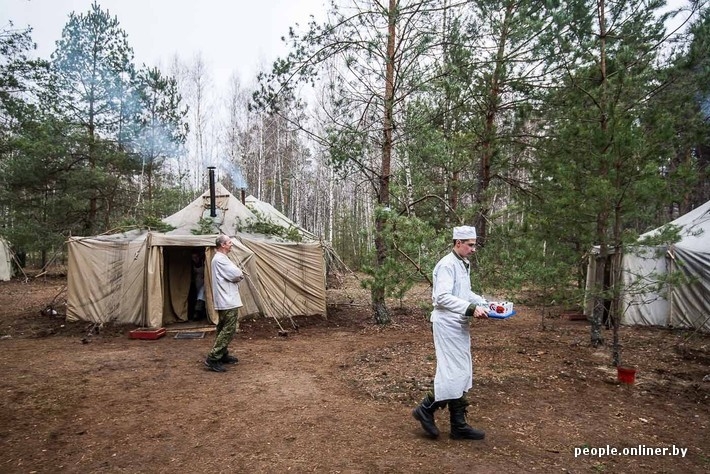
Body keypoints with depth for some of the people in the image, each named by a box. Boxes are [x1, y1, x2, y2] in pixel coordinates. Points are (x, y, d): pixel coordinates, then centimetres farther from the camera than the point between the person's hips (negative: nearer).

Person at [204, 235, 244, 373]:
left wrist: (237, 274, -1)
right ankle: (212, 359, -8)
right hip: (228, 302, -11)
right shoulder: (220, 259, -16)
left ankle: (223, 355, 25)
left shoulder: (220, 258, 18)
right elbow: (237, 275, -19)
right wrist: (240, 274, 2)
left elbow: (233, 275, 19)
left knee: (223, 329, 16)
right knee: (229, 330, -10)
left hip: (225, 300, 11)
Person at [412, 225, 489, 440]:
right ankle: (426, 409, 10)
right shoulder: (447, 265, -16)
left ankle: (459, 425, 19)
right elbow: (442, 297, -26)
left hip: (459, 324, 10)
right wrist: (471, 308, -30)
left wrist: (484, 303, 9)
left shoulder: (463, 264, 14)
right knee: (453, 373, -8)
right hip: (447, 324, -10)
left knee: (462, 374, 11)